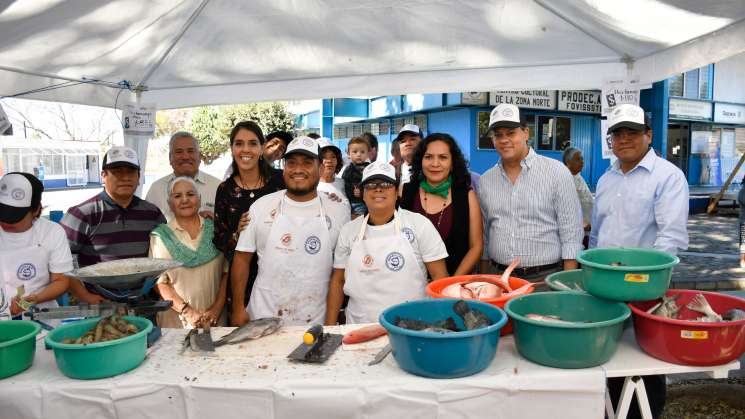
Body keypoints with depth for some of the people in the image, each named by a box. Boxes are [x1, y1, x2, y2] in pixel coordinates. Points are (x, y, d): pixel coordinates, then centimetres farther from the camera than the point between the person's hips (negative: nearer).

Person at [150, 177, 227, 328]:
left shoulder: (215, 230, 2)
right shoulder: (160, 236, -1)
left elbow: (227, 272, 1)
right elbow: (159, 282, -5)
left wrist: (218, 307, -9)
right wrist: (187, 311, -14)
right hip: (176, 318, -1)